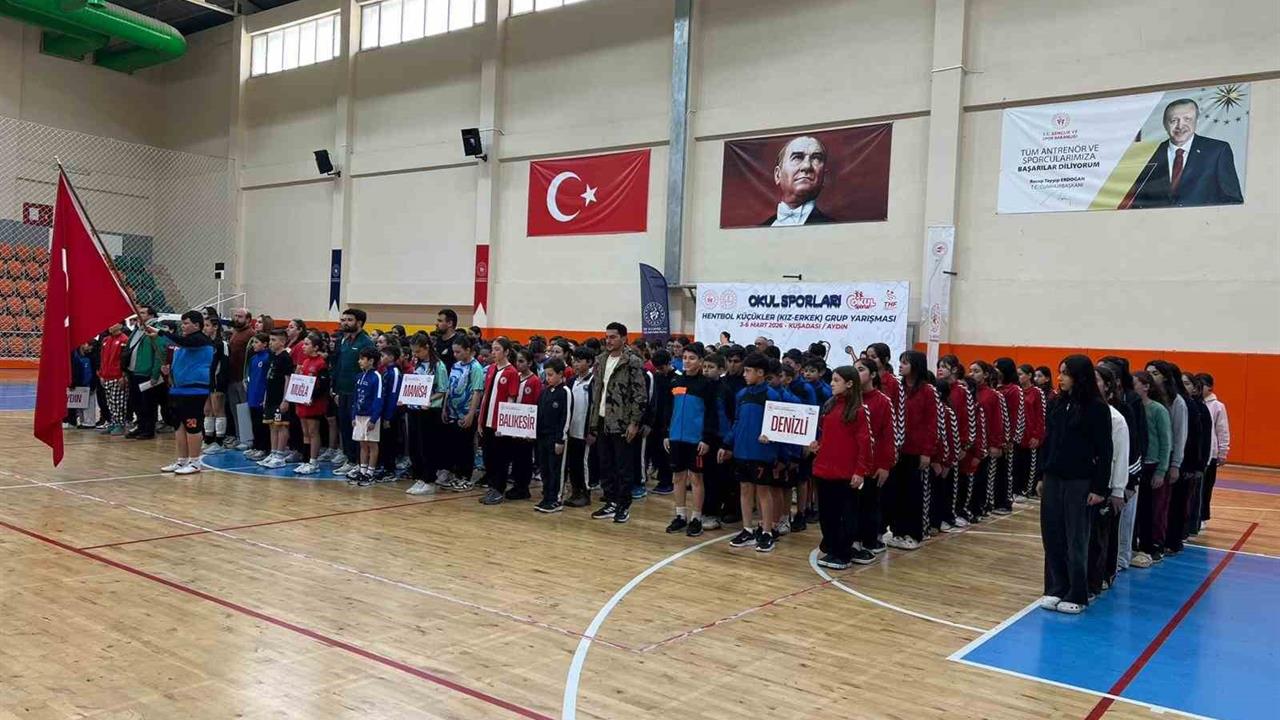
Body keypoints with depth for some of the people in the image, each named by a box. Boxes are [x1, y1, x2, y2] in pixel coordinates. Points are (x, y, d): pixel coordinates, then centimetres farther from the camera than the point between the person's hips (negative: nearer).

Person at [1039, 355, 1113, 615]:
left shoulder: (1097, 407, -10)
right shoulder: (1058, 404, 7)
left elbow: (1104, 450, -10)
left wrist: (1100, 488, -12)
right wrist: (1042, 477, 11)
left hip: (1079, 482, -5)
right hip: (1053, 479, 5)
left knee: (1076, 539, 4)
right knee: (1052, 536, 8)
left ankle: (1077, 596, 15)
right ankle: (1055, 589, 20)